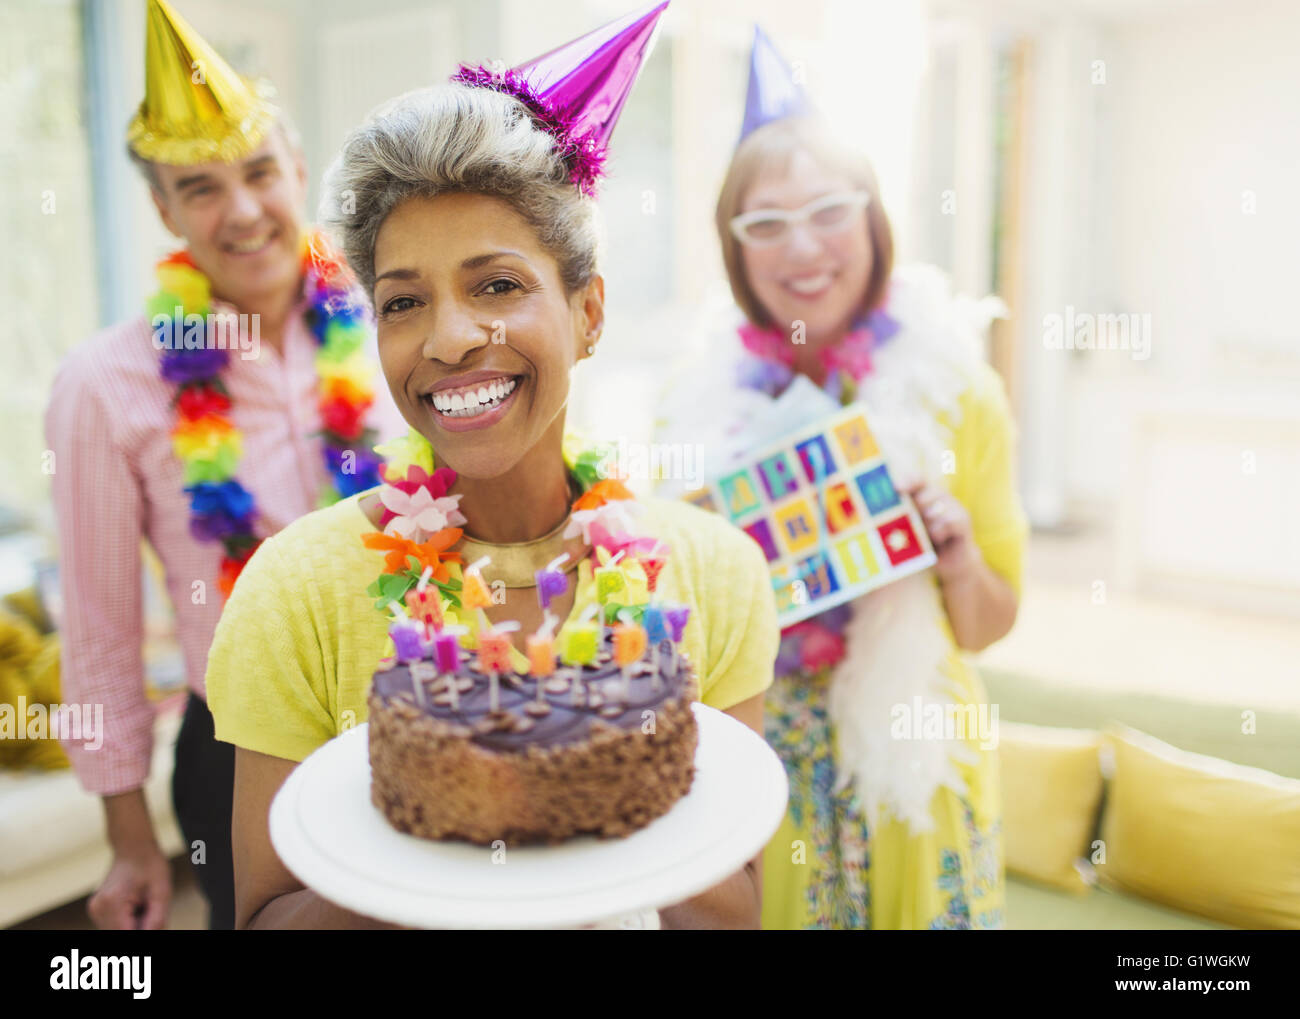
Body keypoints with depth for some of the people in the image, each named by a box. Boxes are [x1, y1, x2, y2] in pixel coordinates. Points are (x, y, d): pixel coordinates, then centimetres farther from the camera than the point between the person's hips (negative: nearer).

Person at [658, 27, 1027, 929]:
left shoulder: (955, 388, -6)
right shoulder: (705, 400, -4)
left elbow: (990, 625, 2)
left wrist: (959, 557, -18)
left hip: (910, 765, 0)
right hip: (753, 755, 1)